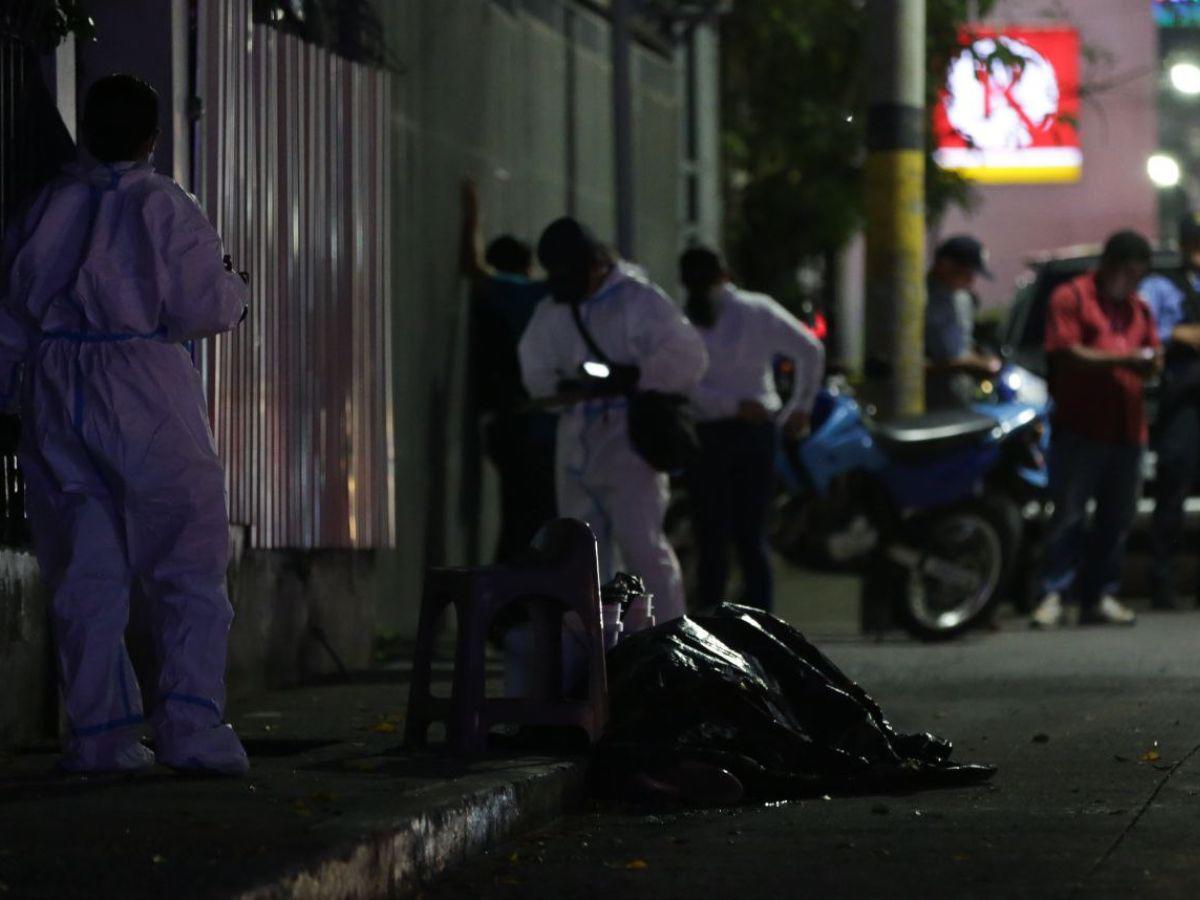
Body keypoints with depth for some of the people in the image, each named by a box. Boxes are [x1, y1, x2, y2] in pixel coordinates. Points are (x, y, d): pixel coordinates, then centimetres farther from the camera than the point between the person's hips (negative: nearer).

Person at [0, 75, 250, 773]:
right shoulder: (167, 208, -4)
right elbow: (201, 307, -8)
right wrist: (233, 288, 13)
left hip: (56, 392, 4)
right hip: (145, 388, -4)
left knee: (86, 569, 8)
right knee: (190, 564, 0)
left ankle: (100, 732, 7)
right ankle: (191, 723, -11)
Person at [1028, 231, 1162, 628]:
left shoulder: (1139, 308, 20)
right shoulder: (1072, 297, 0)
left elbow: (1150, 357, 22)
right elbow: (1067, 354, -10)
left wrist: (1151, 364, -3)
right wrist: (1121, 360, -18)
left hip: (1127, 429, 6)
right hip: (1080, 427, -6)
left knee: (1116, 520, 6)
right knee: (1068, 515, -7)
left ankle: (1098, 597, 11)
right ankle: (1053, 594, -7)